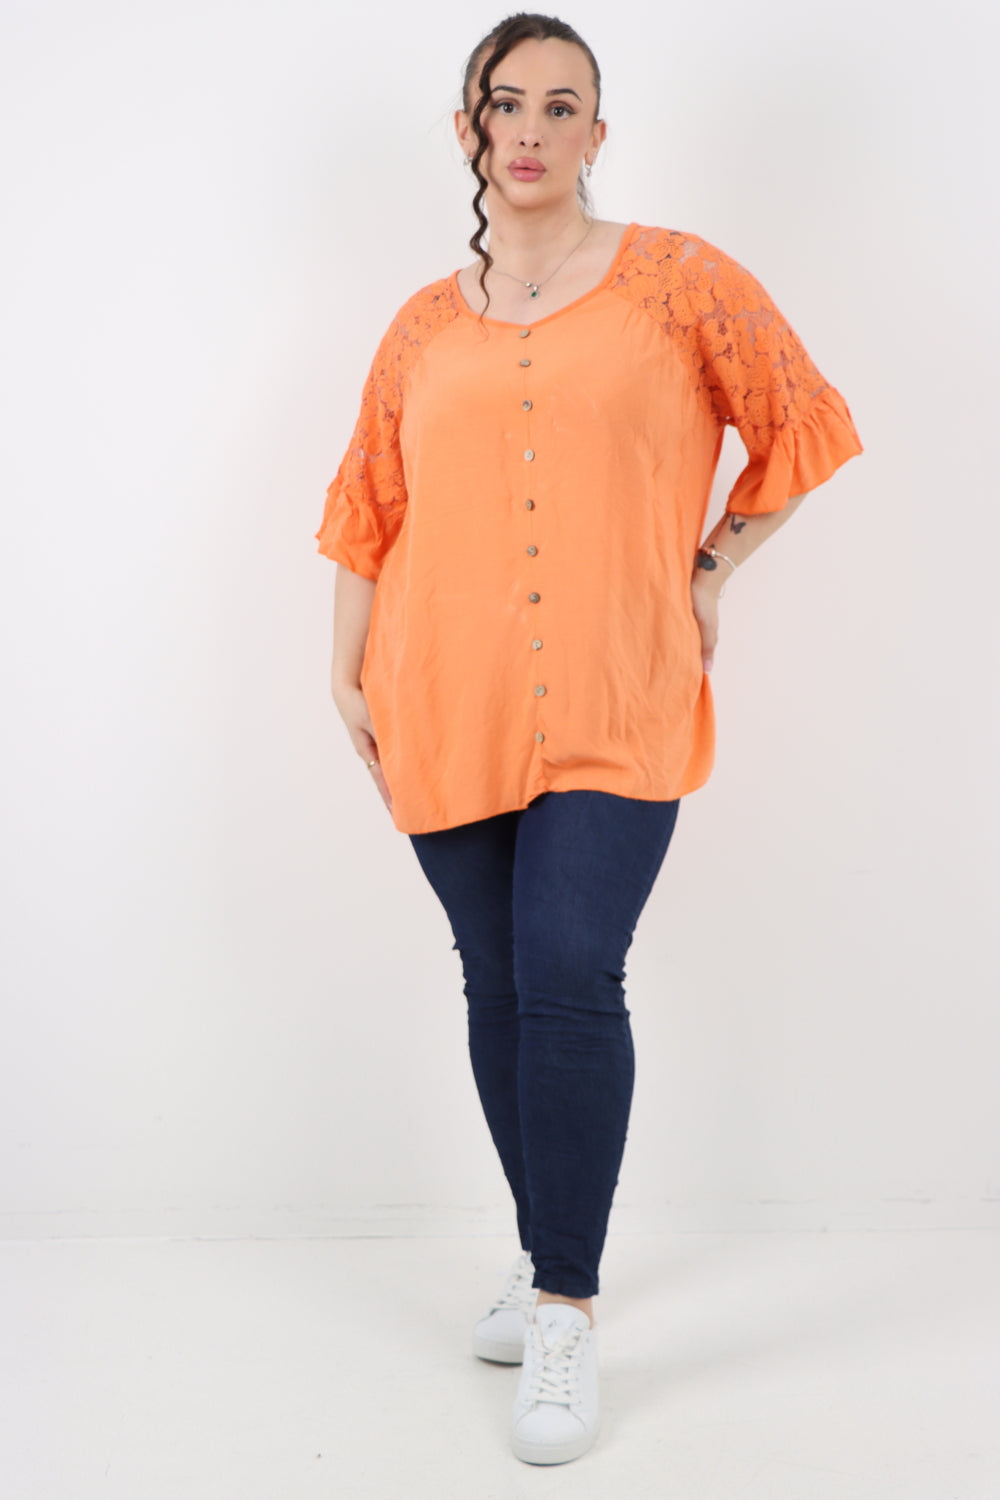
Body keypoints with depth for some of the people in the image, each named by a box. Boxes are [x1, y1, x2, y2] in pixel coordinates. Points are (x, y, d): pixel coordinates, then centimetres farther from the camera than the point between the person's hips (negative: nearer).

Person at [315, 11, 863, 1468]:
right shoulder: (423, 328, 11)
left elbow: (804, 427, 10)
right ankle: (546, 1251, 28)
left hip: (614, 706, -3)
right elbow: (368, 511, 15)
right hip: (448, 710, 4)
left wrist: (712, 566, 6)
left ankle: (568, 1308, 1)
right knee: (498, 987, 10)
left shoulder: (677, 280, 3)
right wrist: (348, 677, 11)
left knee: (571, 982, -13)